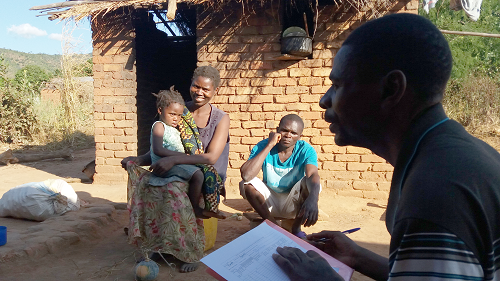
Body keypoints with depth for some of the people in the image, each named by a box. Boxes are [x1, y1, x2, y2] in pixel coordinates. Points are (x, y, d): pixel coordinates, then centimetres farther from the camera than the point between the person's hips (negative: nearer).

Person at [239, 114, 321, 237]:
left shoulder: (306, 150, -14)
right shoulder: (263, 146, -14)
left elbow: (313, 175, -34)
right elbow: (246, 175, -31)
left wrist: (313, 199, -57)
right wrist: (269, 146, -29)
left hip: (294, 204, 0)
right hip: (269, 202, 1)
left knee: (309, 183, -29)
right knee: (246, 183, -25)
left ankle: (296, 228, -8)